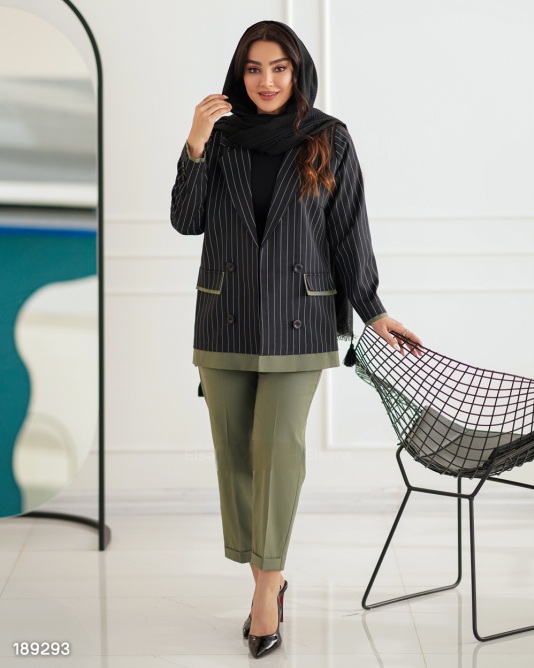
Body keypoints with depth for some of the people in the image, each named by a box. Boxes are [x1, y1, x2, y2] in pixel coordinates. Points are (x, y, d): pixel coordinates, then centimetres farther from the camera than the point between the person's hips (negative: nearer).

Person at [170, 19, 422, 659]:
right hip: (226, 314, 2)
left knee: (278, 444, -11)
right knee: (235, 450, 4)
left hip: (298, 317, -2)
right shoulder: (221, 136, 5)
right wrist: (195, 147, -12)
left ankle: (268, 581, 0)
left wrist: (373, 312, 2)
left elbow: (350, 232, 4)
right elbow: (186, 221, 0)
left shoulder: (330, 140, 1)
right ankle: (267, 579, 16)